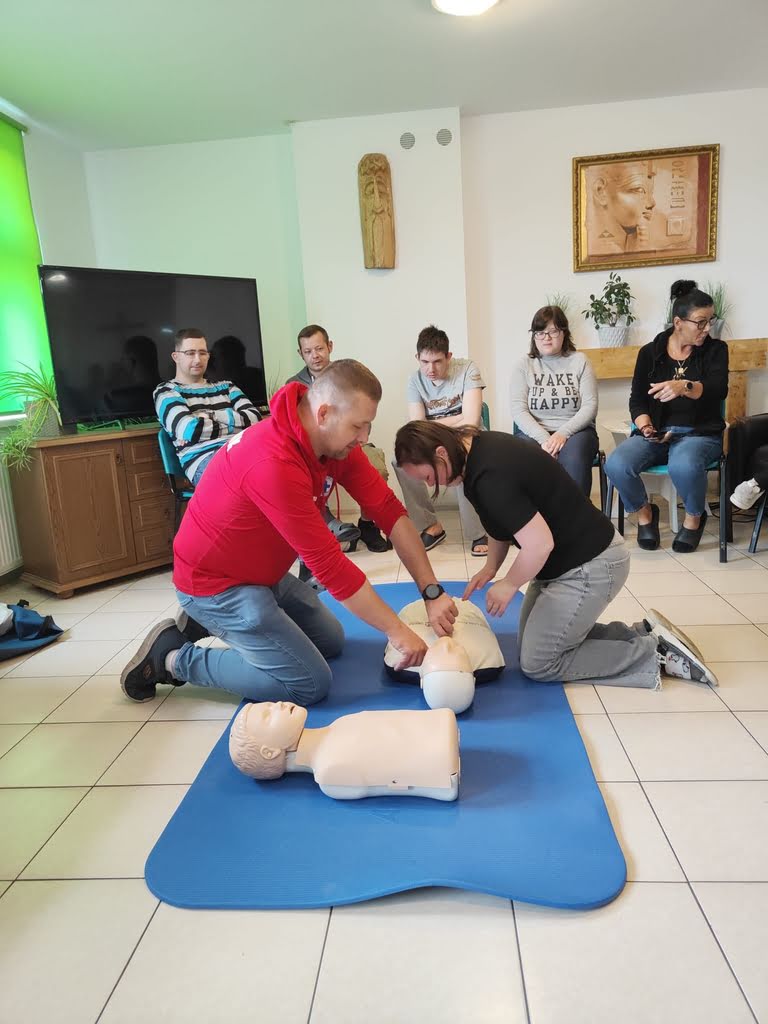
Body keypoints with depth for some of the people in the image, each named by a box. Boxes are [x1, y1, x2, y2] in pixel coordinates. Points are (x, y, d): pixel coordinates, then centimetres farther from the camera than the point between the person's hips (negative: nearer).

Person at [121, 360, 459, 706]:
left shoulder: (337, 441, -8)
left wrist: (432, 591, -16)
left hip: (263, 573, 9)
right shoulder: (275, 464, -35)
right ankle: (171, 657, 2)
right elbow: (328, 563, -32)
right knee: (311, 683, -8)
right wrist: (396, 630, -23)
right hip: (215, 582, -9)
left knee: (331, 641, 17)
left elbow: (388, 510, -10)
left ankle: (208, 623, 21)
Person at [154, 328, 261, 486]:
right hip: (203, 458, -5)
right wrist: (236, 426, 4)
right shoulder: (166, 391, 13)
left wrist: (211, 416, -2)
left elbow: (254, 418, 10)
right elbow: (190, 430, -7)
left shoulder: (225, 386, 28)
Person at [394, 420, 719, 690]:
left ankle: (655, 654, 6)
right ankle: (642, 633, 18)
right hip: (566, 559, 10)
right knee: (530, 642, 17)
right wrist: (490, 567, 5)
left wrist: (508, 585, -12)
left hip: (591, 566, -10)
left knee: (538, 663, -1)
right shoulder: (478, 446, 1)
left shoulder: (489, 476, -30)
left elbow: (539, 544, -29)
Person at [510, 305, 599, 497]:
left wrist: (563, 433, -15)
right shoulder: (524, 365, 9)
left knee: (574, 459, -34)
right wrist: (543, 438, -17)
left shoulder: (579, 361, 9)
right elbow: (518, 410, -2)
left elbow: (590, 406, 1)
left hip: (575, 431, 0)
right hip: (535, 433, 0)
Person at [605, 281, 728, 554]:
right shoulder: (650, 352, 9)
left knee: (684, 465, -39)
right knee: (616, 464, -30)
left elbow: (718, 390, -12)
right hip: (655, 432, 2)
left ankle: (694, 517, -4)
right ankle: (644, 511, 2)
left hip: (699, 433, -1)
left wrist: (685, 387, -33)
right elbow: (637, 401, 5)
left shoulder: (715, 350, 6)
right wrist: (646, 427, -16)